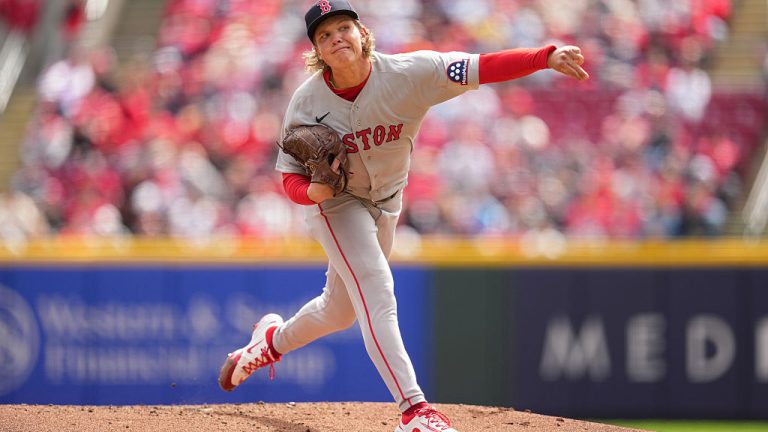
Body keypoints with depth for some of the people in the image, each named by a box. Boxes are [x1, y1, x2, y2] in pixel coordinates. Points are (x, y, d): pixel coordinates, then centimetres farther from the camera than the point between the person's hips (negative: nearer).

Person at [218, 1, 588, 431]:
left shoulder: (409, 74, -25)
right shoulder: (307, 102, -21)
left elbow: (485, 68, -36)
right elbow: (290, 174, -11)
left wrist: (547, 57, -50)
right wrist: (309, 191, -36)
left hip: (386, 204, 3)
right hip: (335, 203, -3)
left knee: (341, 310, 18)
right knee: (377, 295, -21)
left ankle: (274, 340, 50)